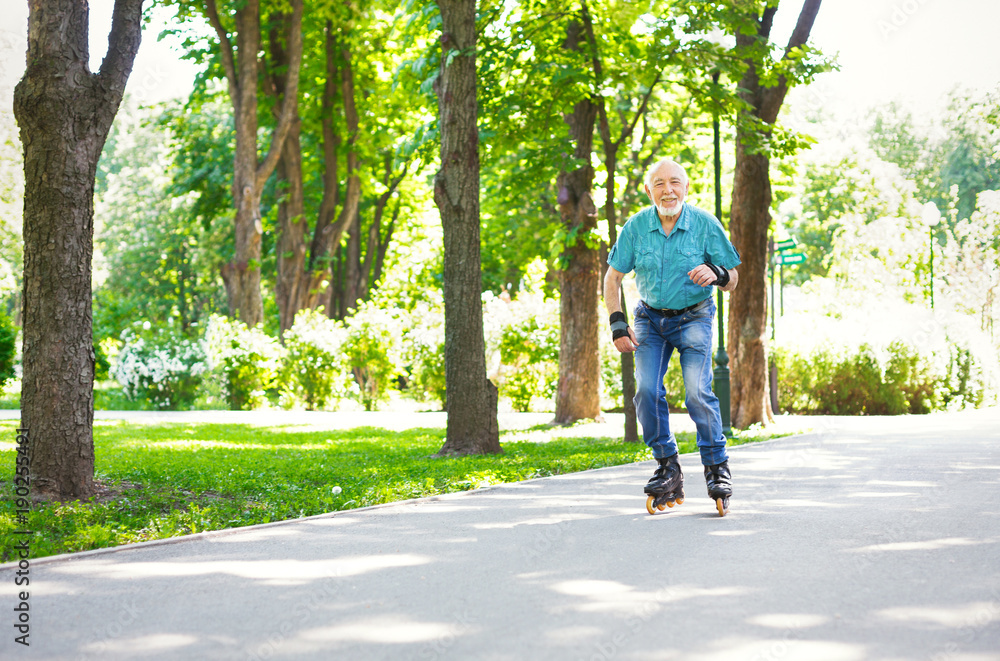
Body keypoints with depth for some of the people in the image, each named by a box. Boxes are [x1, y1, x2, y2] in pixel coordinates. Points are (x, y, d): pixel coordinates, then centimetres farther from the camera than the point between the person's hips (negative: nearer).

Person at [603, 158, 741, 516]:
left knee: (698, 392, -19)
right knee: (646, 391, -13)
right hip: (651, 318, 2)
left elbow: (732, 280, -6)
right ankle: (667, 467, 2)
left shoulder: (705, 224, -12)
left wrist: (717, 273, -30)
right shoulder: (636, 227, -8)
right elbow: (612, 277, 2)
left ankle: (717, 467, -4)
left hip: (693, 317, -2)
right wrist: (618, 323, -9)